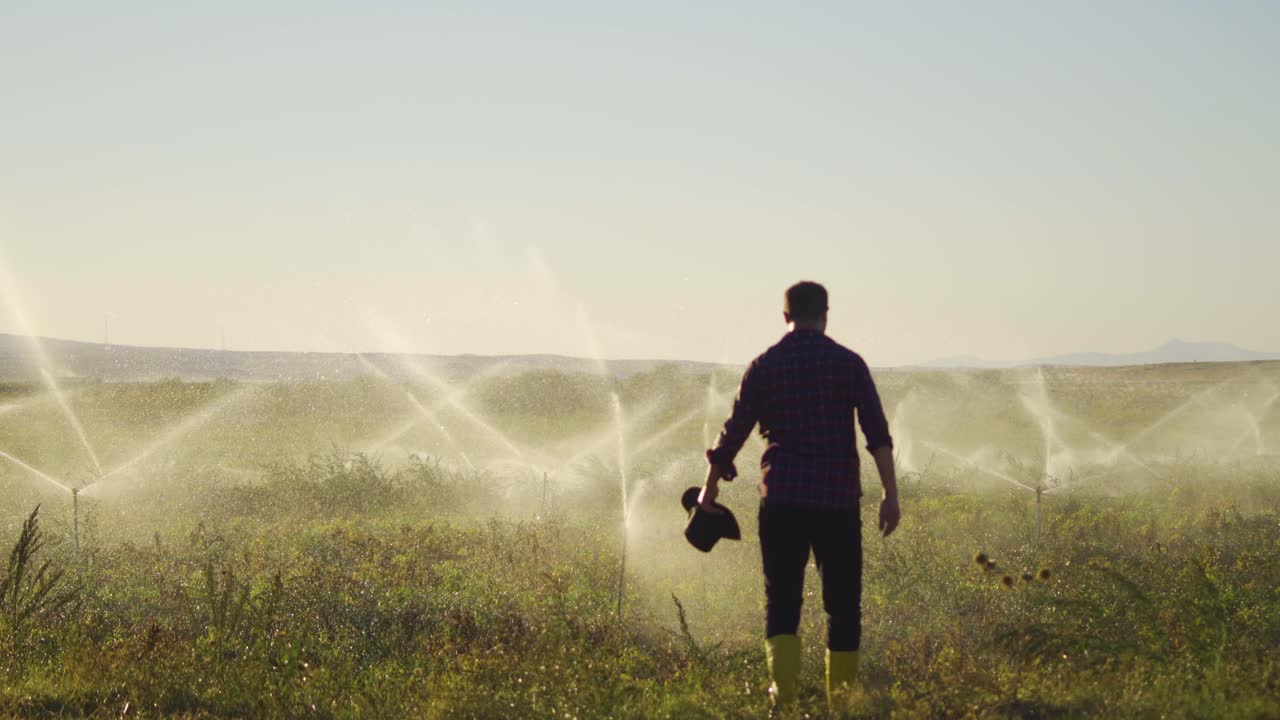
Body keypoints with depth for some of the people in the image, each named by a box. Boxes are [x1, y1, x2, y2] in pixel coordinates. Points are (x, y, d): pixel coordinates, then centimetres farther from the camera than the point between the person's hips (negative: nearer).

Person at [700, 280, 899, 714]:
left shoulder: (764, 366, 5)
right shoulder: (848, 363, 3)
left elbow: (734, 432, 7)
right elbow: (877, 432, -7)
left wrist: (710, 488, 20)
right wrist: (891, 493, -9)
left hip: (781, 498, 0)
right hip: (837, 498, 0)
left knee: (781, 599, 1)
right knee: (842, 601, 9)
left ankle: (783, 691, -19)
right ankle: (841, 701, 11)